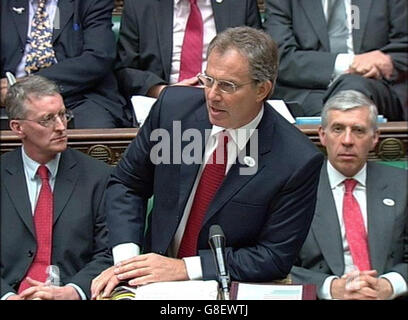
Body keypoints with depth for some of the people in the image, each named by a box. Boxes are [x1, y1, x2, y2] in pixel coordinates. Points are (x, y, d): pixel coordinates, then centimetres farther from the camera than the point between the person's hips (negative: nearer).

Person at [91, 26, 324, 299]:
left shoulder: (299, 161, -14)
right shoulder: (174, 105, -4)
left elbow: (275, 256, -9)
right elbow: (127, 184, 7)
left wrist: (184, 267, -16)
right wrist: (125, 260, -8)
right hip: (154, 277, 2)